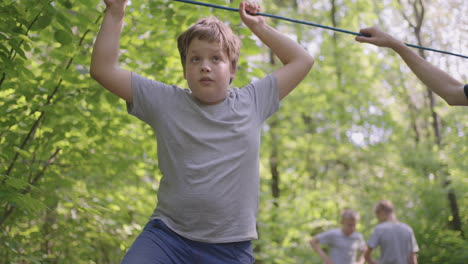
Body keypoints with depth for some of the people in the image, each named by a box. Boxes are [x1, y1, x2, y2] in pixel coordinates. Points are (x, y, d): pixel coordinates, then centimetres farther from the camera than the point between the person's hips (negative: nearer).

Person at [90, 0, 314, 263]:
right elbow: (104, 69, 8)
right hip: (167, 237, 0)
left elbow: (302, 60, 17)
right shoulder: (166, 102, 5)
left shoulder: (252, 102, 8)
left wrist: (259, 27, 17)